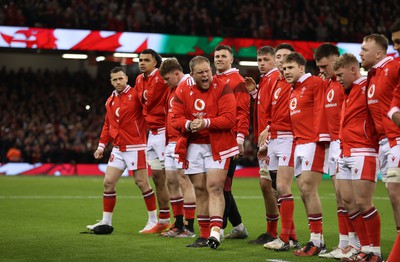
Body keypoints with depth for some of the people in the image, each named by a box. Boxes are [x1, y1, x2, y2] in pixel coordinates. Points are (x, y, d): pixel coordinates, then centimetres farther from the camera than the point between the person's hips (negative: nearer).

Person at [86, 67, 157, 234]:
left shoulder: (136, 94, -7)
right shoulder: (110, 101, 13)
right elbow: (107, 125, 20)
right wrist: (101, 145, 15)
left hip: (135, 147, -6)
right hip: (118, 149, 6)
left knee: (142, 183, -2)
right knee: (108, 182, 3)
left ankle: (154, 220, 11)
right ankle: (106, 221, 11)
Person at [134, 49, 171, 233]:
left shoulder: (161, 76, -11)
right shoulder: (139, 81, 13)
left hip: (163, 132, -9)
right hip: (152, 133, 9)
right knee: (157, 177, 11)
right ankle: (163, 221, 19)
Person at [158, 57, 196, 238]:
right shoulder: (172, 90, 19)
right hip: (171, 142, 10)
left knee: (184, 181, -8)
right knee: (171, 181, 10)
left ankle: (190, 227, -3)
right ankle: (178, 225, 18)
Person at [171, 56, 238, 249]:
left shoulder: (222, 89, -9)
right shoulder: (182, 90, 2)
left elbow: (229, 119, -16)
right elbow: (176, 118, 0)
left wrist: (206, 123, -25)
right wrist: (189, 124, -20)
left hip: (217, 145, -4)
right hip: (193, 146, 4)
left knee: (214, 187, -14)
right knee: (200, 190, 8)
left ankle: (215, 231, -20)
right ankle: (204, 235, 14)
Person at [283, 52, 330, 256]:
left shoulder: (315, 83, -5)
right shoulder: (292, 91, 21)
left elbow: (321, 110, -14)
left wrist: (320, 137, -21)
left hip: (313, 143, -9)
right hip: (298, 144, 9)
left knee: (308, 189, -12)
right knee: (304, 192, 7)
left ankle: (316, 241, -7)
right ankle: (318, 238, 13)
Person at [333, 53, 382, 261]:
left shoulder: (368, 87, -9)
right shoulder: (348, 91, 20)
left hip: (363, 153, -9)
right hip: (346, 154, 9)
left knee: (362, 203, -9)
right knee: (348, 202, 7)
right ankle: (364, 245, 15)